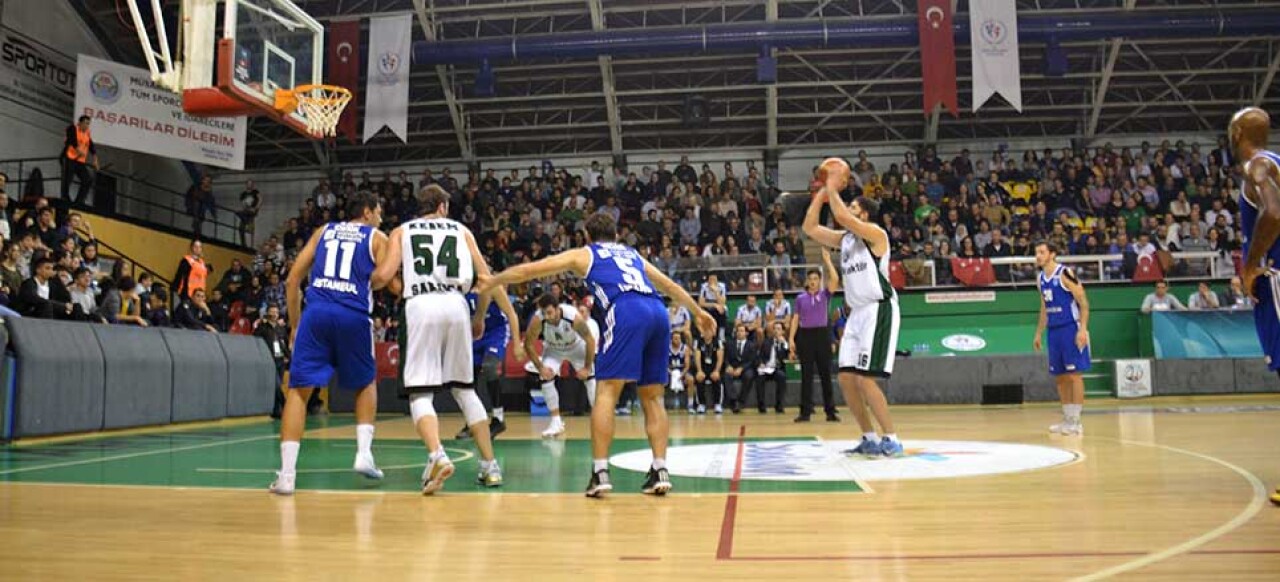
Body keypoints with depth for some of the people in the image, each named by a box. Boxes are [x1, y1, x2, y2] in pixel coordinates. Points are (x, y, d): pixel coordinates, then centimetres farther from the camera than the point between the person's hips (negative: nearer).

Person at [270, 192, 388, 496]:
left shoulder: (324, 231, 23)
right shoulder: (377, 237, 15)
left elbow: (293, 279, 17)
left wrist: (295, 324, 22)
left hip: (316, 311, 1)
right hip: (354, 316, -1)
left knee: (299, 389, 4)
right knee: (365, 384, 22)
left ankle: (287, 473, -6)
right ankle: (364, 453, 10)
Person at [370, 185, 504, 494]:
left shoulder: (401, 231, 18)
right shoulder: (460, 229, 22)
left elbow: (383, 276, 4)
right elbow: (487, 278, 13)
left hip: (421, 306, -2)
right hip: (456, 305, 2)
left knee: (420, 394, 0)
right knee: (465, 389, 16)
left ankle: (437, 455, -26)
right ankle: (490, 466, 16)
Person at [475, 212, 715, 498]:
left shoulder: (582, 254, 24)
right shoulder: (633, 254, 36)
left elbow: (529, 270, 26)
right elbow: (670, 286, 43)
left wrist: (491, 282, 39)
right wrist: (698, 312, 55)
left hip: (626, 312, -5)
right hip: (659, 313, 5)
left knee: (606, 393, -1)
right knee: (652, 398, 13)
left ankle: (600, 472, -8)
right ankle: (660, 471, 5)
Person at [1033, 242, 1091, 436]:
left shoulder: (1065, 274, -11)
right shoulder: (1042, 278, 12)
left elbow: (1083, 303, -12)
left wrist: (1083, 329, -20)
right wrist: (1039, 333, 18)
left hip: (1071, 329, -8)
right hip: (1053, 331, 8)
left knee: (1074, 374, -5)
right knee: (1060, 376, 9)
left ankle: (1075, 421, -2)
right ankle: (1067, 419, 17)